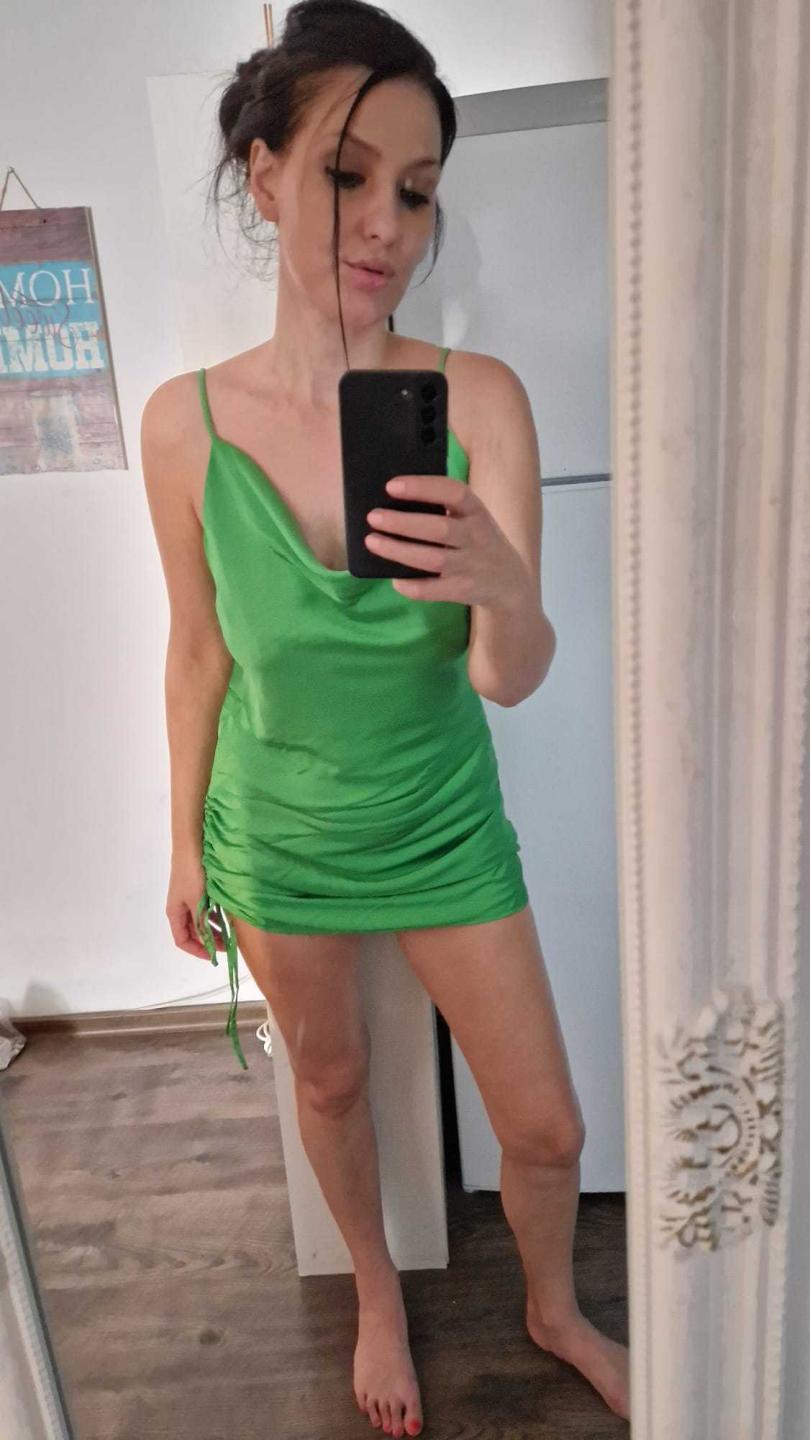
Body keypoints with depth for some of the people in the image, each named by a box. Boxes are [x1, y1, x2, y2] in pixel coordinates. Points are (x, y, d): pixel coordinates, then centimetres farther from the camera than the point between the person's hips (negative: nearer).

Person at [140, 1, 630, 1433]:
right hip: (277, 832, 1)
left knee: (547, 1128, 13)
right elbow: (198, 652, -3)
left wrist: (499, 587, -44)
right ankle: (379, 1294, 56)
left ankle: (552, 1308, 50)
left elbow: (513, 675, -21)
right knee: (330, 1085, 23)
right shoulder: (186, 419, -14)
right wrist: (186, 843, 6)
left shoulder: (480, 398, -16)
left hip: (444, 823, 0)